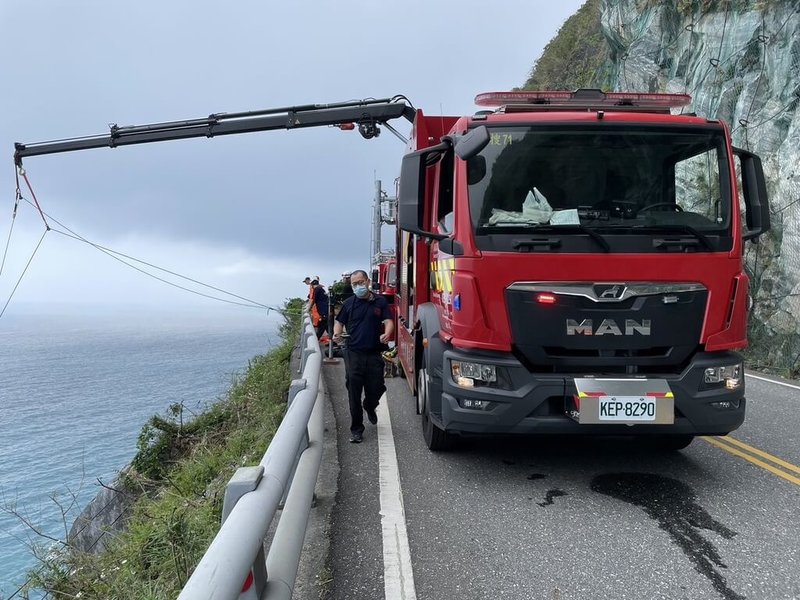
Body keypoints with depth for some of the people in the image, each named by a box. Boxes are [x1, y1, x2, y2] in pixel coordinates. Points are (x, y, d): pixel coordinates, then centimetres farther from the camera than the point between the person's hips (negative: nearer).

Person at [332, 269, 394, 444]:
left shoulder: (380, 302, 5)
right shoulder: (349, 303, 6)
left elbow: (388, 321, 0)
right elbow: (339, 322, 13)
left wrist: (387, 334, -21)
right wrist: (337, 333, -9)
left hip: (374, 354, 1)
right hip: (354, 354, 0)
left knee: (376, 389, 7)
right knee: (354, 392, -1)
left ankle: (369, 407, 43)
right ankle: (356, 429, 9)